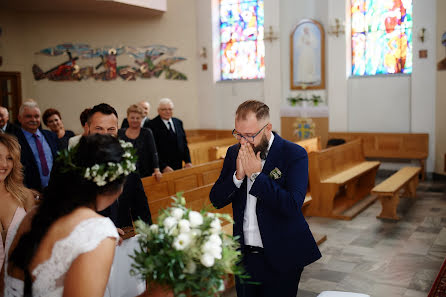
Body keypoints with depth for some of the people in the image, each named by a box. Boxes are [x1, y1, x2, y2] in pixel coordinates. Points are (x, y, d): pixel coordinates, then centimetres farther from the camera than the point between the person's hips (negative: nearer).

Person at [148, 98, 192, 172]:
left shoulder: (178, 122, 11)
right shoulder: (152, 125, -10)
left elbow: (184, 143, 13)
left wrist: (188, 161, 2)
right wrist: (164, 167, -17)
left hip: (179, 166, 6)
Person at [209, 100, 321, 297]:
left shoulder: (295, 154, -14)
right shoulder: (234, 153, 2)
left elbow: (293, 206, -24)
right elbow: (216, 200, 0)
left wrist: (256, 175, -23)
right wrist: (238, 175, -17)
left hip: (280, 259, -4)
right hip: (244, 256, 5)